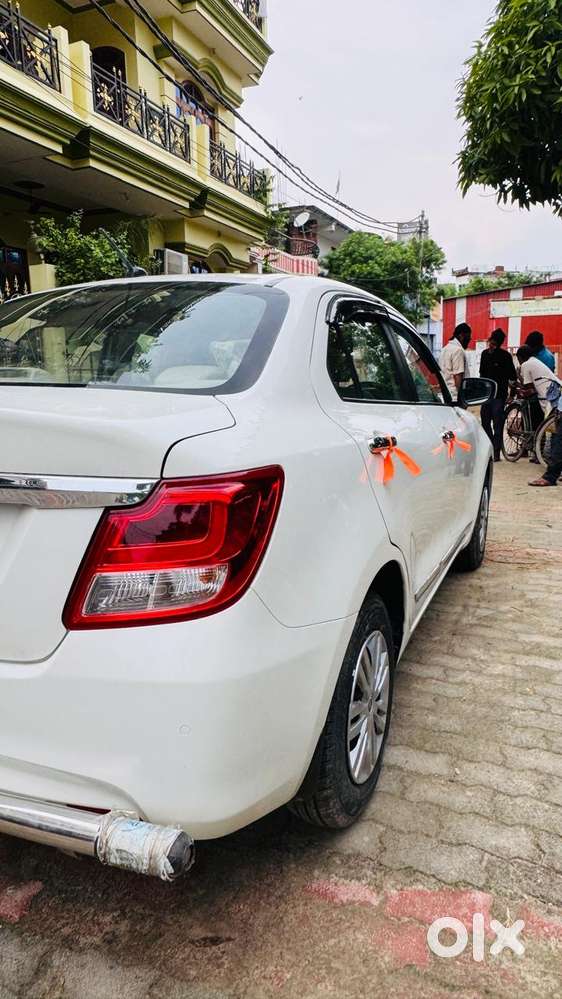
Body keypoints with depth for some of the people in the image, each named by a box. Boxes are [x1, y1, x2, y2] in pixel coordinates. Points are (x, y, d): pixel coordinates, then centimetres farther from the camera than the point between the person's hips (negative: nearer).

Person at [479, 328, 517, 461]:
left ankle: (496, 452, -1)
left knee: (498, 424, -4)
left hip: (499, 395, -6)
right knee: (485, 423, 10)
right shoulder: (485, 353, 10)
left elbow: (512, 377, -4)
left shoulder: (505, 356, -7)